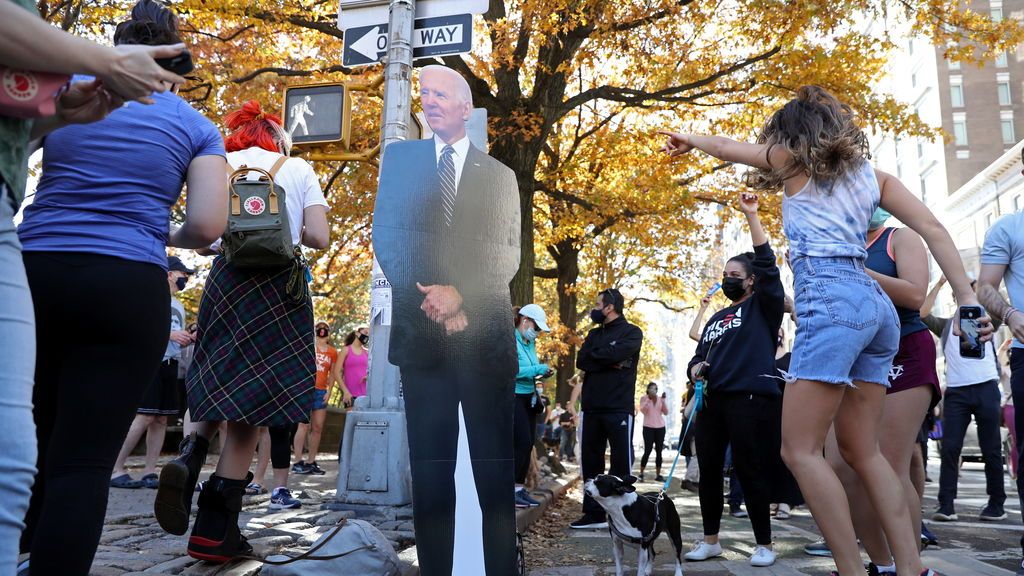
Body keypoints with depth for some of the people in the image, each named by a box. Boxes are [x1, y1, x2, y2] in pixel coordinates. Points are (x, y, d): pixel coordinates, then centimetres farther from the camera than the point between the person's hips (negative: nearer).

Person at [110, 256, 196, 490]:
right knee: (145, 417, -14)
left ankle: (149, 472, 7)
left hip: (170, 364, 8)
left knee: (161, 419, 4)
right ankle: (116, 469, -7)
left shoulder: (179, 306, 22)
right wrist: (170, 333, -19)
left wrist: (188, 340, 7)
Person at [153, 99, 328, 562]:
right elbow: (319, 238, -2)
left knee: (219, 381, 20)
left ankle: (189, 458, -9)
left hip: (227, 277, 2)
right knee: (252, 400, -1)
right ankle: (215, 529, -1)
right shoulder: (298, 168, 9)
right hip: (280, 283, -2)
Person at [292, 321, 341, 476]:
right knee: (304, 425, -11)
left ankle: (311, 462, 11)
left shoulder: (332, 352, 12)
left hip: (321, 392, 4)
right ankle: (298, 462, -9)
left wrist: (329, 391, 4)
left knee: (317, 427, 4)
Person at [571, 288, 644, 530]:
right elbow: (581, 361, 2)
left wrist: (595, 356, -1)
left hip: (619, 408, -6)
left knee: (621, 461, -1)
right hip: (591, 407, 6)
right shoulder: (594, 334, 18)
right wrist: (610, 363, -10)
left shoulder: (631, 332, 1)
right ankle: (594, 513, 14)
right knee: (590, 461, 7)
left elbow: (616, 352, -18)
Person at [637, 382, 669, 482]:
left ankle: (658, 475, 8)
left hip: (660, 427, 3)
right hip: (648, 427, -3)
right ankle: (641, 474, 2)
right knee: (647, 451, -8)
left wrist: (663, 400, -6)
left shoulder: (660, 398, 9)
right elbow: (643, 411, -12)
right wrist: (648, 399, -18)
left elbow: (666, 413, 3)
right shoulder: (644, 398, 2)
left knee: (659, 451, 3)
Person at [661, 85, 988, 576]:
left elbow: (726, 147, 23)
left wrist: (688, 140, 43)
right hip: (874, 304, 8)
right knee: (862, 450, 11)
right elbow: (934, 230, 12)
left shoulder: (794, 161, 9)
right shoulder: (871, 174, 21)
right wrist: (967, 299, 8)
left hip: (830, 300, -7)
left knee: (800, 450, -5)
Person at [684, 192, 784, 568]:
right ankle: (710, 541, 20)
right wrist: (695, 368, 3)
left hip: (751, 400, -7)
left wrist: (751, 215, -11)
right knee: (709, 471, 8)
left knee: (750, 471, -5)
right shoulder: (716, 319, 23)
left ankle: (764, 544, 9)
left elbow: (766, 263, -8)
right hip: (713, 400, 7)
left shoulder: (762, 306, 4)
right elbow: (700, 354, 28)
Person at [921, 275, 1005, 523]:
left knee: (991, 449, 3)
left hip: (986, 388, 0)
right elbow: (922, 313, -1)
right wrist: (939, 283, 2)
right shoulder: (945, 325, 16)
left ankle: (996, 504, 13)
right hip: (956, 391, 0)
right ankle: (946, 505, -7)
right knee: (949, 448, -7)